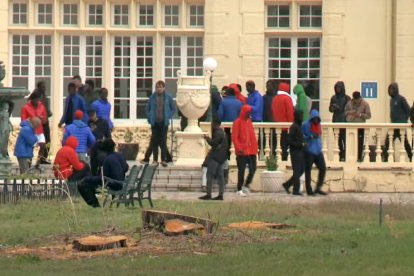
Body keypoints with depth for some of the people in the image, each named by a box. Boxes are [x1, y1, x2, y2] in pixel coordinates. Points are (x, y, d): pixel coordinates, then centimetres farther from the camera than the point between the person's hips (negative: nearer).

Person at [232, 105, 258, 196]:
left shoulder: (249, 122, 14)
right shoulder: (238, 122, -6)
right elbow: (234, 137, -11)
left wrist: (255, 147, 10)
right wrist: (239, 148, -20)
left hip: (251, 151, 6)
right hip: (242, 152, -6)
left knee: (253, 169, 4)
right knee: (241, 170, -4)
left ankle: (246, 185, 21)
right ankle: (239, 190, 3)